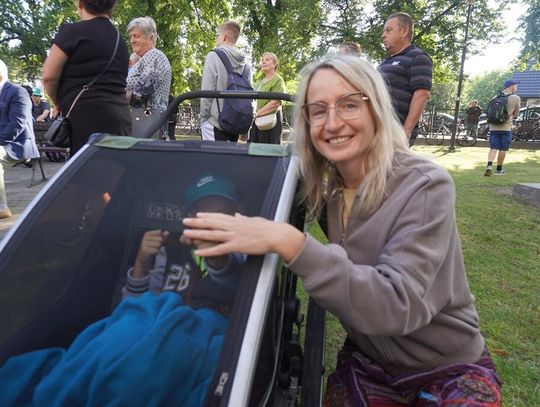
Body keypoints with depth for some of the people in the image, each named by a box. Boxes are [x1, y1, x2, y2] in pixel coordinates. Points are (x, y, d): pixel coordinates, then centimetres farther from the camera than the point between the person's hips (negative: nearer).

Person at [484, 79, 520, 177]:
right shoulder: (516, 98, -1)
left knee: (493, 148, 4)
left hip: (493, 126, 3)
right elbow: (516, 114, 7)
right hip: (506, 127, -3)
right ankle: (499, 169, 14)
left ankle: (489, 165, -17)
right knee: (503, 149, 6)